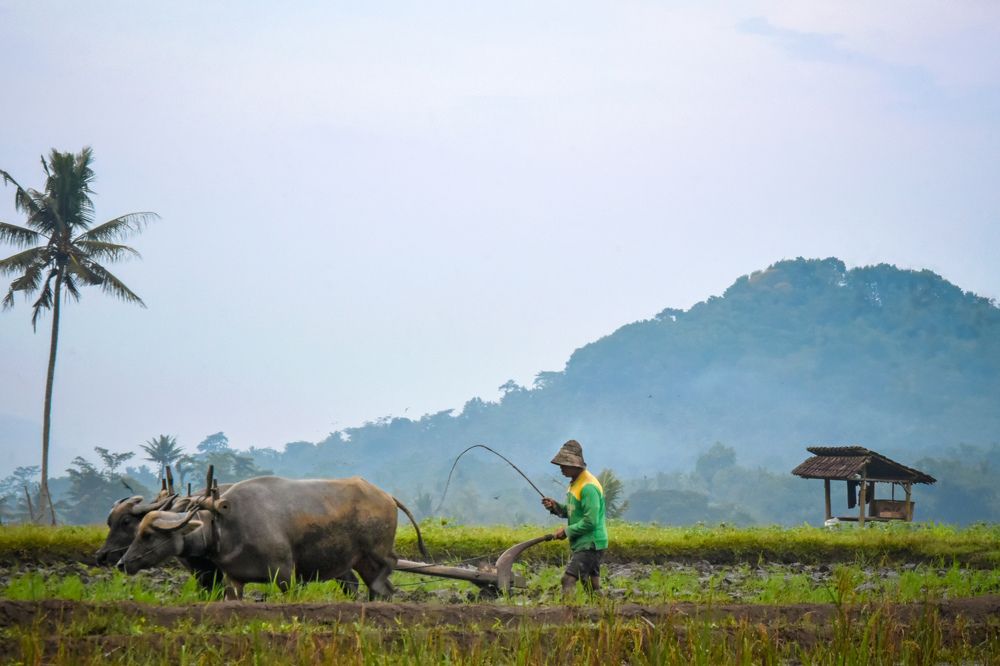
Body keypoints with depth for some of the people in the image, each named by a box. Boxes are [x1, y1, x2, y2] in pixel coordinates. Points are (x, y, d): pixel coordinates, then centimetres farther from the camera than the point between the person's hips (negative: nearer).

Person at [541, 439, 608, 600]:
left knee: (569, 579, -18)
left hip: (590, 544, -10)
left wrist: (567, 531, -15)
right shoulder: (575, 482, 12)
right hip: (583, 544, 10)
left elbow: (590, 522, -24)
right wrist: (556, 507, 4)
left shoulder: (588, 487, -20)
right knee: (592, 587, 14)